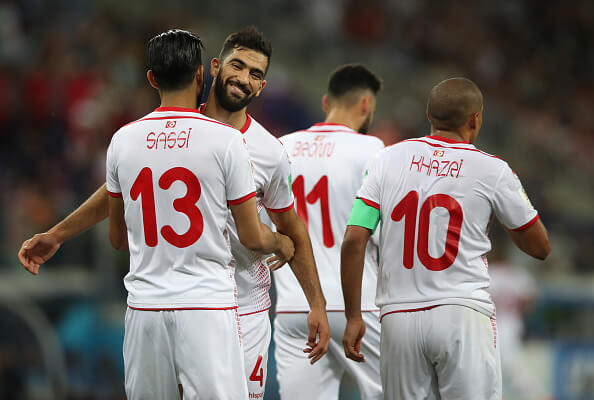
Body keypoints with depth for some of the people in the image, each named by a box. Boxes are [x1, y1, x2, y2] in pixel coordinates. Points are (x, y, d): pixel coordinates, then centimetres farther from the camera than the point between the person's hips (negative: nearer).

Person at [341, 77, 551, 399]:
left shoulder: (388, 159, 6)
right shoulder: (492, 170, 0)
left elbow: (353, 242, -1)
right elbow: (540, 247, 12)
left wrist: (353, 317, 6)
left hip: (398, 318, 3)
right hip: (463, 313, -3)